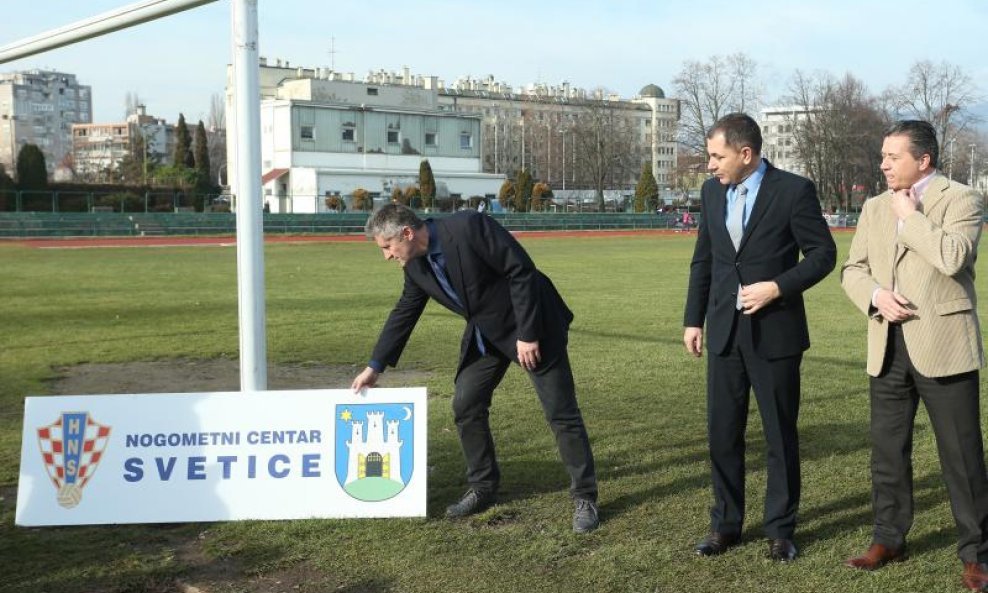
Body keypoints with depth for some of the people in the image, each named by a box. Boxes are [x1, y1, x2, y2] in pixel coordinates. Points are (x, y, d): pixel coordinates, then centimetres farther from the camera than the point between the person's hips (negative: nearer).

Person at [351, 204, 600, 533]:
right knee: (465, 405, 4)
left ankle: (585, 498, 7)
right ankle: (483, 488, 20)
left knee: (561, 412, -3)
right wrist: (375, 366, 13)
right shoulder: (416, 265, -3)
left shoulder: (469, 226, -27)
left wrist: (528, 333, -24)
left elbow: (521, 271, -26)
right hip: (486, 334, 7)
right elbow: (403, 314, 11)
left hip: (531, 324, -7)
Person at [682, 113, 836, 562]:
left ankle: (780, 530, 20)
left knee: (780, 435, 7)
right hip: (724, 331, 4)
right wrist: (693, 319, 10)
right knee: (722, 434, 8)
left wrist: (778, 287, -17)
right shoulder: (712, 191, 6)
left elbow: (823, 253, -5)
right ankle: (725, 525, 21)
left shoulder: (794, 190, -9)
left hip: (775, 332, -4)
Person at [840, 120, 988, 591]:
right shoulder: (875, 208, 14)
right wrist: (875, 296, -8)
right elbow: (852, 269, 12)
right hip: (888, 347, 5)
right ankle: (889, 539, 26)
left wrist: (911, 215, -10)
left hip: (942, 346, -5)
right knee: (887, 449, 12)